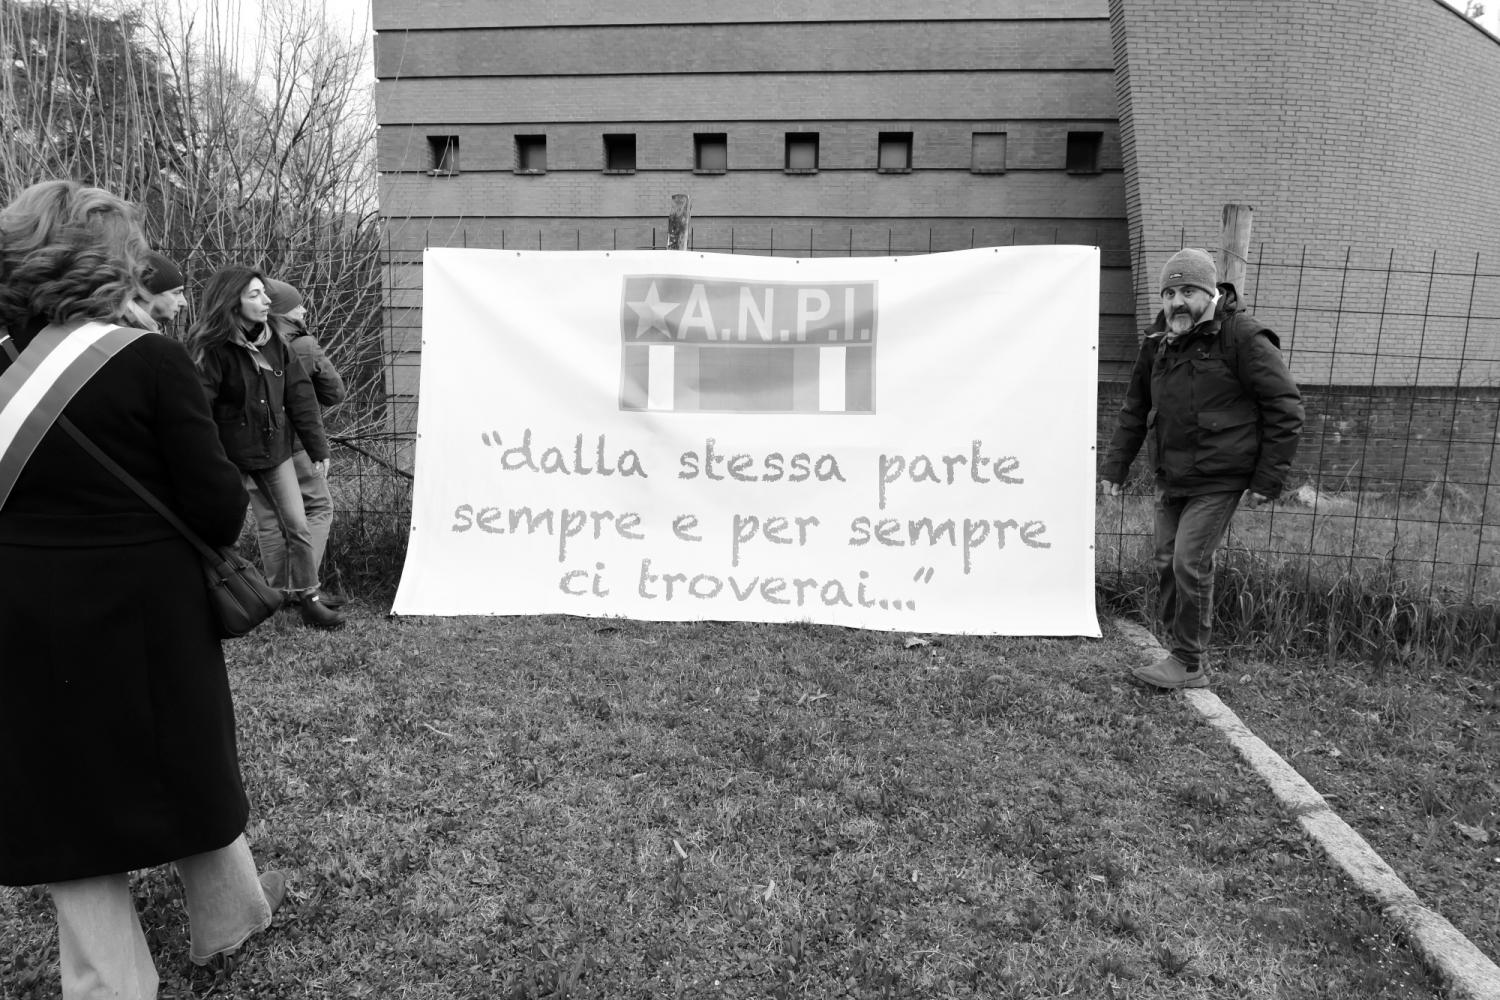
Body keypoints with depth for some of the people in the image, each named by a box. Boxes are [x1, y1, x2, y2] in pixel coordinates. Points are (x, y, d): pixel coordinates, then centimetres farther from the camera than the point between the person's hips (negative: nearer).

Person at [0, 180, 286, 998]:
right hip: (143, 614, -3)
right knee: (180, 764, 19)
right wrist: (215, 530, 5)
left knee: (67, 787, 16)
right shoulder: (151, 362, -16)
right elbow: (217, 504, -16)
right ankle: (226, 913, 41)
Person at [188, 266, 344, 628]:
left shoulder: (274, 343, 2)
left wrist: (319, 449, 4)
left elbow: (300, 396, 4)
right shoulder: (212, 349, -15)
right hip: (229, 454, -5)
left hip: (275, 448, 5)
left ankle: (307, 597, 16)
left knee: (298, 526, 4)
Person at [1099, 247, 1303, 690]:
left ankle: (1189, 666, 4)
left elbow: (1285, 407, -10)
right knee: (1166, 564, 10)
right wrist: (1115, 463, 11)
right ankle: (1178, 652, 24)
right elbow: (1135, 407, 16)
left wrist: (1269, 478, -11)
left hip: (1217, 480, -7)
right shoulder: (1159, 340, 7)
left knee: (1190, 565, -9)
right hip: (1171, 478, 7)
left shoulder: (1243, 337, -13)